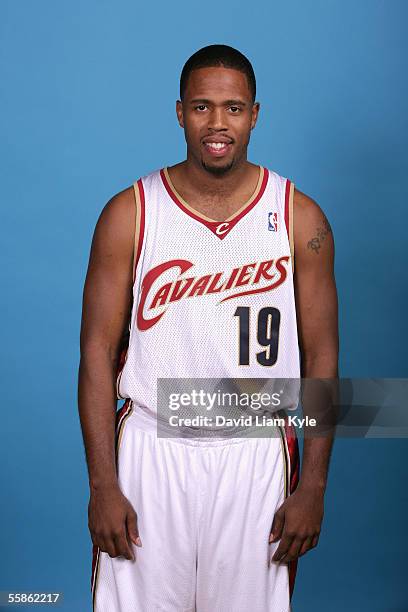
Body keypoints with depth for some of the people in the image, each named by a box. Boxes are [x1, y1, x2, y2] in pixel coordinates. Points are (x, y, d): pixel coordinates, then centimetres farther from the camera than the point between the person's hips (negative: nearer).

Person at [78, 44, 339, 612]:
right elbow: (98, 352, -3)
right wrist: (103, 485, -8)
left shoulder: (300, 218, -3)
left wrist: (312, 487, -4)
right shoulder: (129, 214, -4)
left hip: (257, 455, 1)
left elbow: (321, 356, 0)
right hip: (151, 452, 0)